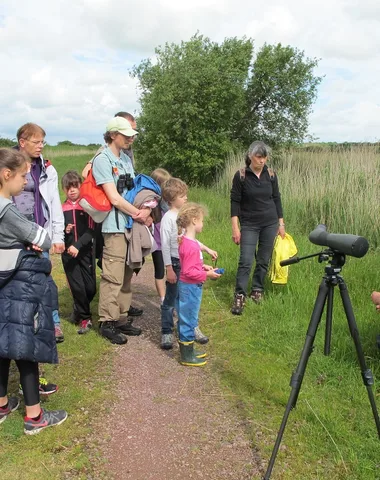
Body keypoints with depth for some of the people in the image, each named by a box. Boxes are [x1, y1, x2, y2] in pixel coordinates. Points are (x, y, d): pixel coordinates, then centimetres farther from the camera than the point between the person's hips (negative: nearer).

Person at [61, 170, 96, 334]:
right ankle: (84, 318, 17)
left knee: (91, 287, 3)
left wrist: (78, 245, -22)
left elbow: (91, 231, -9)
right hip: (68, 253, 0)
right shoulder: (61, 209, 3)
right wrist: (65, 231, -15)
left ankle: (79, 309, 32)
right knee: (77, 288, 0)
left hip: (86, 252, 0)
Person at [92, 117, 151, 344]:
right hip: (116, 226, -8)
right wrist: (138, 213, -7)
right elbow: (114, 198, -14)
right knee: (113, 276, -5)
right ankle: (107, 322, 6)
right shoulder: (102, 160, -9)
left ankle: (122, 318, 22)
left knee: (127, 275, 12)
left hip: (132, 224, 8)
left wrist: (146, 208, -2)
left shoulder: (126, 158, 15)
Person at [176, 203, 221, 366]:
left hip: (188, 286, 10)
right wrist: (206, 274, -18)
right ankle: (187, 356, 16)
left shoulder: (186, 241, 6)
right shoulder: (191, 246, -26)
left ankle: (188, 350, 33)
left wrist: (204, 267, 7)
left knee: (188, 320, 19)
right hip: (190, 287, -10)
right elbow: (189, 271, -25)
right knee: (188, 320, 3)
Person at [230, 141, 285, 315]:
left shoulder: (270, 174, 0)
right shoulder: (241, 175, -8)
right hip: (249, 224, -3)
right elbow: (235, 202, -6)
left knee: (264, 260, 8)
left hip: (270, 223, 3)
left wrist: (281, 223, 7)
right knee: (246, 260, -9)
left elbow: (277, 199, 8)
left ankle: (257, 290, 23)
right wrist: (235, 227, -11)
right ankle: (239, 296, -4)